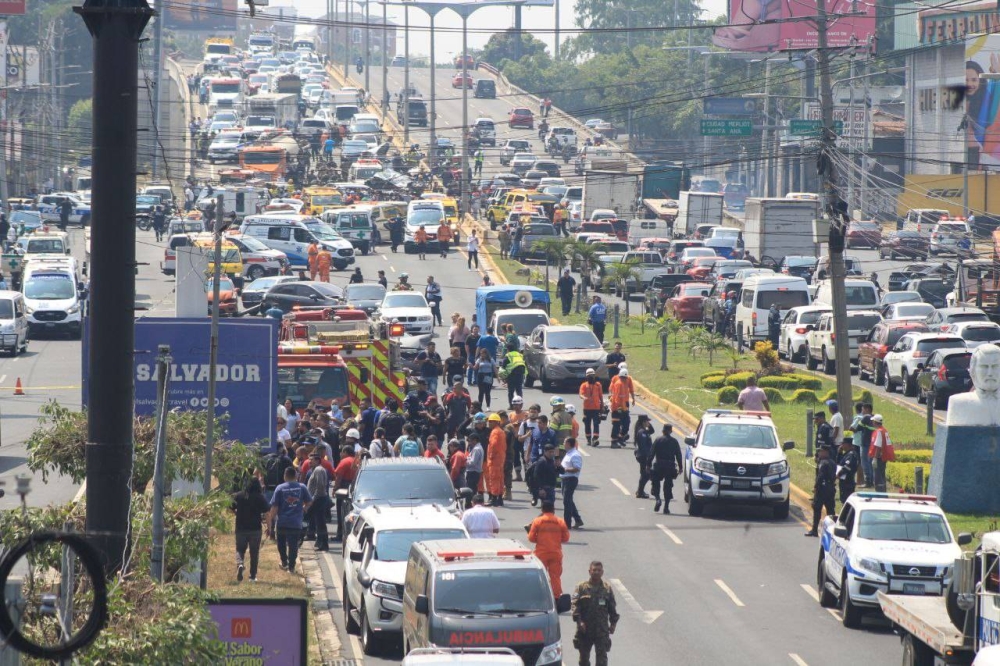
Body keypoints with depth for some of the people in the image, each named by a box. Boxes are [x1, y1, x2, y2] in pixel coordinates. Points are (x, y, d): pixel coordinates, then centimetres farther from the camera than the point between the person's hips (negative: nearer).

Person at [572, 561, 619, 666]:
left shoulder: (607, 588, 7)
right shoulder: (581, 587, 0)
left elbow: (613, 608, 11)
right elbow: (575, 605, -7)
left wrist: (613, 623, 5)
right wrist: (579, 621, -18)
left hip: (602, 630, 0)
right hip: (585, 629, 0)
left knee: (602, 655, -7)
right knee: (584, 655, 11)